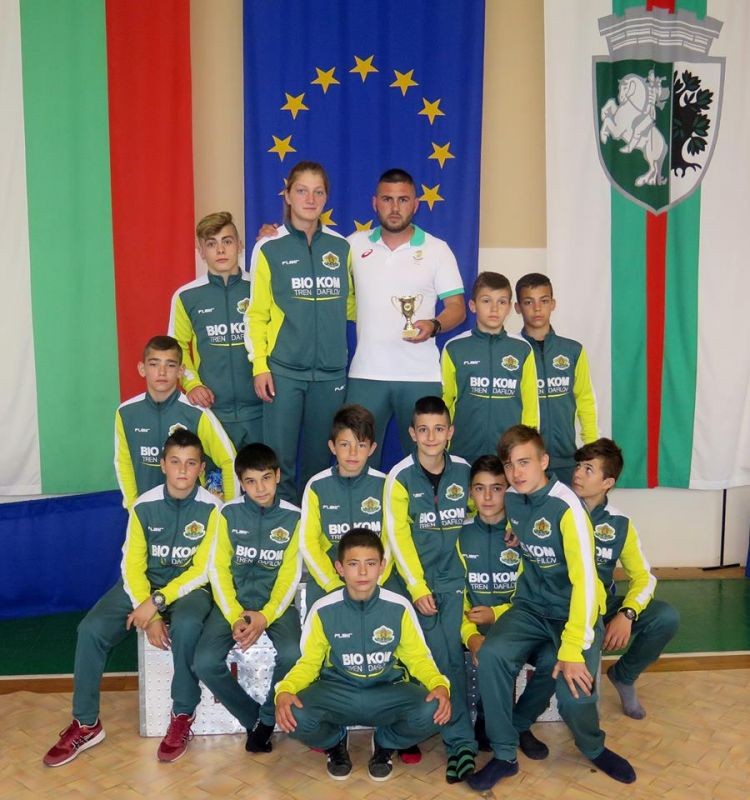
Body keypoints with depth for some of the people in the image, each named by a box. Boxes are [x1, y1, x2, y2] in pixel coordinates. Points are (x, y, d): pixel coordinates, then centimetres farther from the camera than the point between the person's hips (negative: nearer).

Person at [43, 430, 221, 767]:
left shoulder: (211, 508, -13)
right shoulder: (144, 506, -5)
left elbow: (202, 571, -13)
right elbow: (132, 566, -4)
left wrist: (158, 602, -23)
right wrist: (149, 617, -16)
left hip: (190, 587, -3)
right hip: (144, 584, 3)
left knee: (186, 625, -36)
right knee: (91, 629, -19)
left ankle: (183, 715, -12)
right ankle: (86, 724, 0)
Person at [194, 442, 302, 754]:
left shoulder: (293, 517, -2)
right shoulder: (228, 514, 0)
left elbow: (290, 575, -4)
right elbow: (218, 569, -2)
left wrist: (265, 617, -18)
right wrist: (235, 616, -15)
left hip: (276, 602, -1)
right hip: (234, 600, 1)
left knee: (291, 655, -30)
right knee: (205, 661, -23)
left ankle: (267, 718, 0)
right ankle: (253, 719, 1)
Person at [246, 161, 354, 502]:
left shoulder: (341, 247, 7)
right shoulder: (270, 249, -1)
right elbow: (257, 314, -1)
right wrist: (260, 367, -8)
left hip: (330, 370, 3)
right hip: (283, 370, -2)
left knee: (320, 459, 11)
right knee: (279, 459, 0)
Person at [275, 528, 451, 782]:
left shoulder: (399, 607, -8)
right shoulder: (323, 610, -8)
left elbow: (417, 657, 1)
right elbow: (308, 662, 0)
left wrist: (440, 685, -20)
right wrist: (284, 691, -22)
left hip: (388, 692, 0)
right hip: (337, 692, 0)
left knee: (431, 712, -30)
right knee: (296, 717, -32)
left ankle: (385, 743, 7)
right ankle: (335, 742, 8)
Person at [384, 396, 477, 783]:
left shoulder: (464, 472, 3)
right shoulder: (400, 476, -5)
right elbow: (398, 536, -7)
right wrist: (417, 587, -11)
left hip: (455, 577, 2)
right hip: (419, 578, -1)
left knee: (453, 654, -9)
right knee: (441, 658, -9)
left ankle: (457, 741, 0)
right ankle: (462, 741, 2)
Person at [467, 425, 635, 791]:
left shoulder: (566, 507, -21)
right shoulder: (510, 499, -2)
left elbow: (584, 579, -24)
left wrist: (573, 649, -27)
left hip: (574, 610, -5)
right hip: (531, 605, 5)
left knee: (573, 692, -24)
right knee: (491, 654, -23)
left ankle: (593, 748, 12)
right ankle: (504, 755, -4)